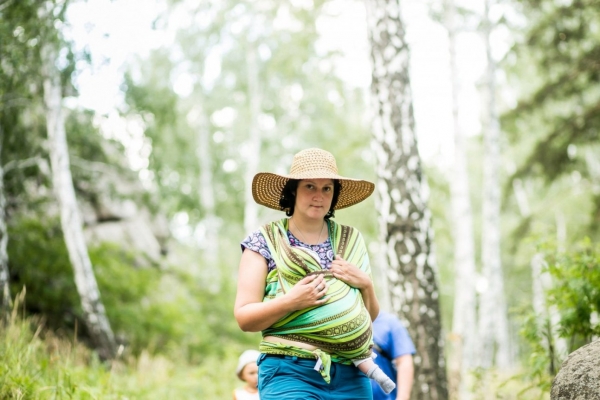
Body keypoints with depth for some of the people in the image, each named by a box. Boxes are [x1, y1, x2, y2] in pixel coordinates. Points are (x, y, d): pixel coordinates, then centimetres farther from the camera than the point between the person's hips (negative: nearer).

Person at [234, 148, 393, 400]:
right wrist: (291, 301, -18)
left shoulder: (351, 242, 12)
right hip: (289, 373, -3)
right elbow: (244, 317, -4)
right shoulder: (264, 243, 2)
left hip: (351, 378, 4)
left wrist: (365, 284, -4)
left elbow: (372, 316, 15)